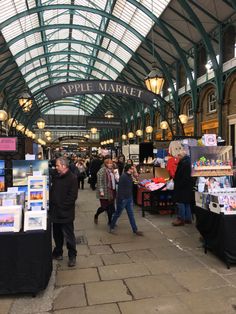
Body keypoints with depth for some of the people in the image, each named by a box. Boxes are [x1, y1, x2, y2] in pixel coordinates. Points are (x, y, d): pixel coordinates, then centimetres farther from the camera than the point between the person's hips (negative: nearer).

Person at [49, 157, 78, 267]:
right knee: (57, 234, 19)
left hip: (66, 213, -7)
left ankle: (72, 256, 18)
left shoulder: (72, 178, -13)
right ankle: (58, 253, 36)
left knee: (69, 236, 3)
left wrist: (62, 206, -18)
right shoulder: (56, 178, 12)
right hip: (55, 212, 7)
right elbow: (51, 192, 18)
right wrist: (51, 205, 6)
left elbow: (72, 196, -18)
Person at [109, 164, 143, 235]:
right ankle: (111, 227, 26)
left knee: (131, 215, 10)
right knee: (117, 214, 8)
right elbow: (120, 189, -22)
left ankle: (135, 230, 16)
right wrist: (120, 199, -23)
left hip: (129, 199, 8)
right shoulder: (123, 177, -19)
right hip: (123, 199, -8)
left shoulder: (130, 177, 8)